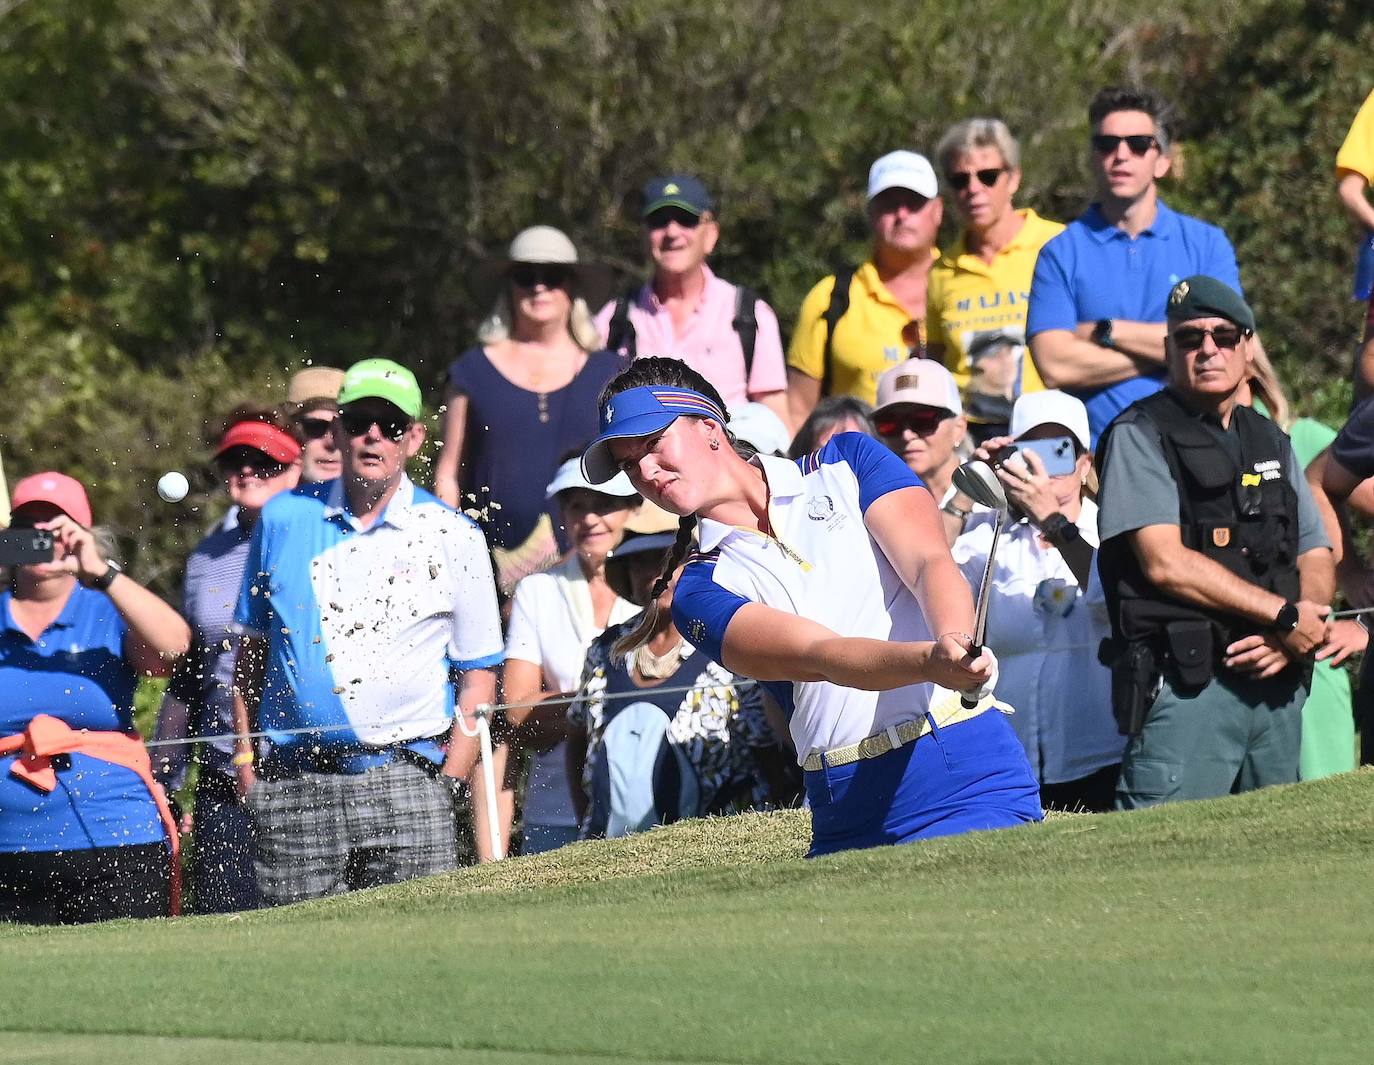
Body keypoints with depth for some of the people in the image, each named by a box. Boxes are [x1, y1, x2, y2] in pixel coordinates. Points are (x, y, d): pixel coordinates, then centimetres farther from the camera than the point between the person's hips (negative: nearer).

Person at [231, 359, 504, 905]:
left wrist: (448, 785, -2)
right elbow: (251, 645, 18)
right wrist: (244, 756, 10)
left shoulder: (454, 538, 5)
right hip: (293, 788, 1)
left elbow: (478, 675, 8)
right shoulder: (283, 519, 10)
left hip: (404, 783, -1)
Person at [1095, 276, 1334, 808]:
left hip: (1277, 682, 6)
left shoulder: (1270, 441, 20)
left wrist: (1295, 634, -5)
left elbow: (1317, 559, 17)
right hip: (1187, 684, -6)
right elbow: (1166, 562, -11)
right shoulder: (1139, 435, -1)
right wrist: (1286, 616, -10)